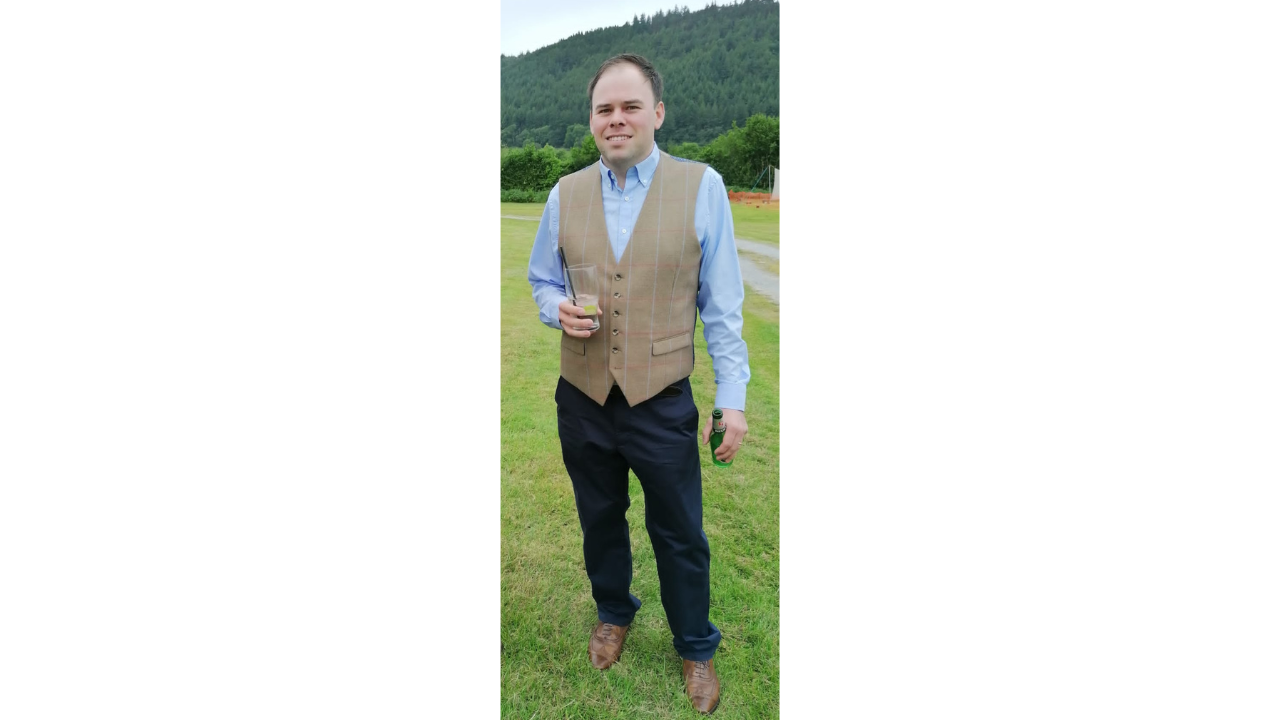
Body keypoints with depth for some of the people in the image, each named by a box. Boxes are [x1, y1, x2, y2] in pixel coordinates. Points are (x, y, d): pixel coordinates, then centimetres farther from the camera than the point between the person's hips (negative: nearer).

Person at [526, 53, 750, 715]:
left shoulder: (701, 187, -7)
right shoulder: (565, 194, 2)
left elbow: (722, 304, -5)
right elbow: (542, 279, 13)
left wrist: (732, 398, -7)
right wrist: (559, 309, -11)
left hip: (663, 401, -3)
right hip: (583, 396, 3)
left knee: (680, 535, 11)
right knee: (599, 519, 21)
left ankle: (696, 648, 36)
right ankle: (613, 614, 49)